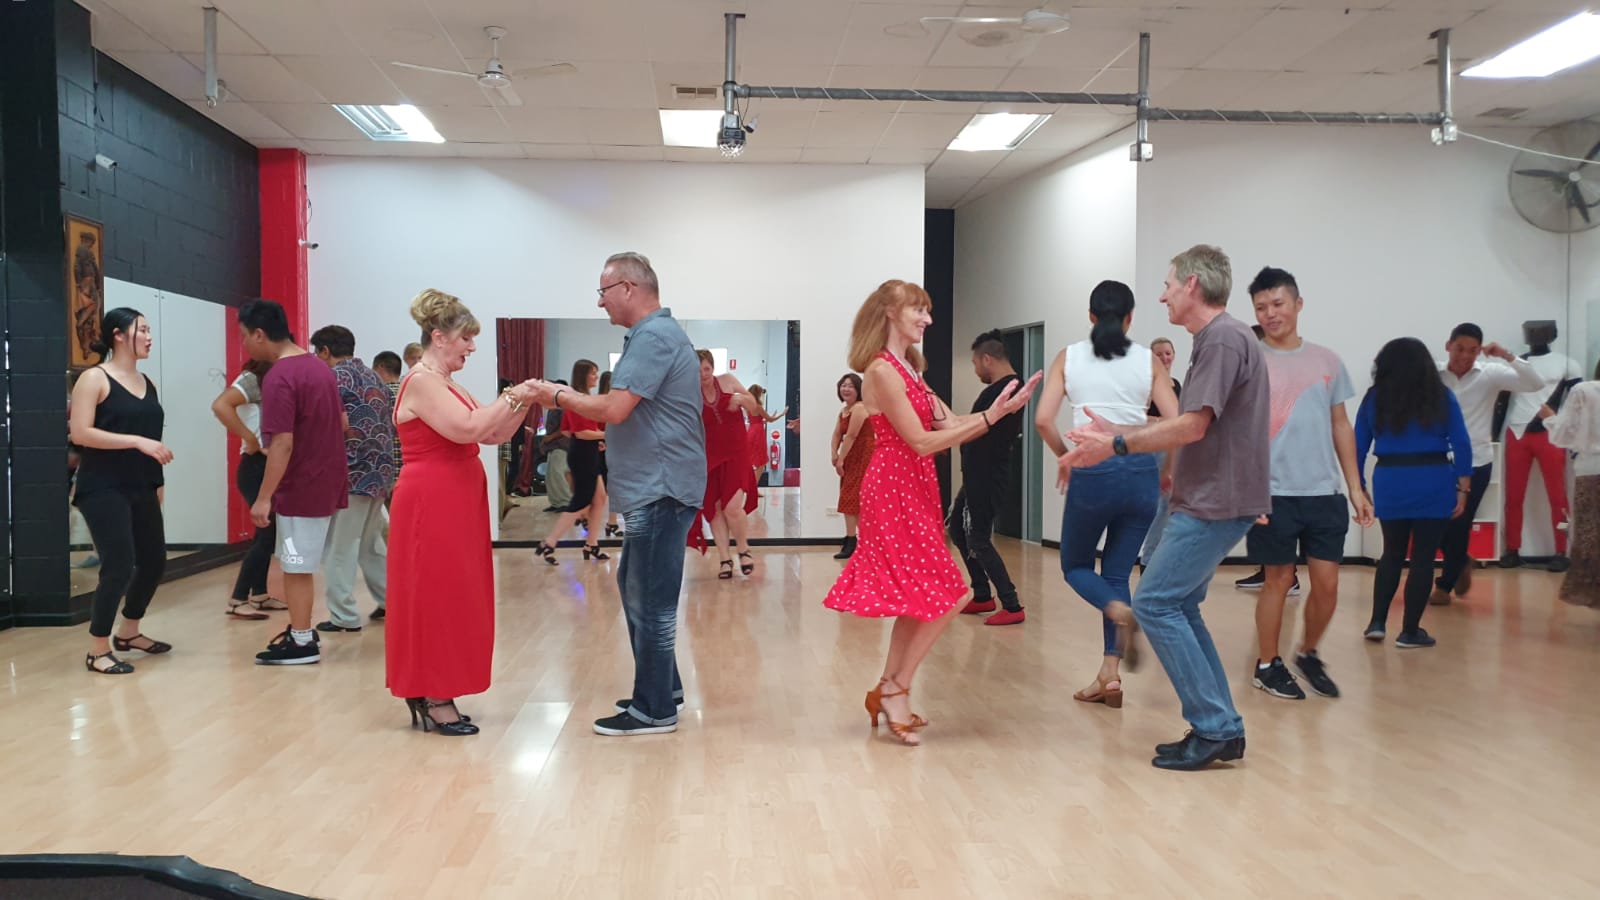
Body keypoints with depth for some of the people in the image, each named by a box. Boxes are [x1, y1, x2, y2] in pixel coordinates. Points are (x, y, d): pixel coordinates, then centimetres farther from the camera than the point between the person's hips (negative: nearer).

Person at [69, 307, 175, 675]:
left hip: (141, 489, 7)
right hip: (103, 490, -7)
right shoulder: (94, 379, -7)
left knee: (154, 561, 11)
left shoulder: (147, 383, 12)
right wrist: (137, 441, -22)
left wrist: (158, 483, 16)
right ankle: (97, 651, 4)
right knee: (119, 566, -10)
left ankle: (128, 632, 31)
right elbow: (79, 433, -16)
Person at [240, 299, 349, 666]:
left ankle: (302, 643, 10)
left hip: (300, 488, -9)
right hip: (326, 482, 9)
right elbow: (341, 423, 17)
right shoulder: (319, 366, 9)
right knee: (299, 564, 18)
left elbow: (282, 444, -23)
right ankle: (300, 631, 27)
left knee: (297, 567, 2)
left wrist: (264, 497, -19)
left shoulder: (279, 377, -18)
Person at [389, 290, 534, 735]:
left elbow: (492, 435, 14)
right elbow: (468, 429, -25)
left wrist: (523, 404, 1)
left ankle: (432, 696, 18)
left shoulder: (446, 384, 16)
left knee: (452, 599, 11)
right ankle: (432, 702, 4)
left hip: (455, 505, 10)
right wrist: (510, 397, -16)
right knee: (434, 599, -4)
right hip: (431, 505, -10)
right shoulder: (422, 382, -13)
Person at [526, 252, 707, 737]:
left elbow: (614, 408, -23)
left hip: (659, 490, -11)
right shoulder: (656, 333, 17)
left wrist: (559, 396, -9)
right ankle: (663, 687, 29)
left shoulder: (654, 336, -17)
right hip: (652, 488, 11)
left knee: (650, 600, -3)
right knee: (637, 588, 18)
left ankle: (654, 710, 7)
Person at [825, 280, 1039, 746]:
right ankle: (896, 691, 4)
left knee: (917, 598, 13)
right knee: (947, 596, -7)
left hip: (912, 492, 10)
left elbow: (950, 424, 7)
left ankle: (888, 693, 22)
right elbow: (921, 442, -18)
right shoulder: (882, 370, -14)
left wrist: (1001, 409, -5)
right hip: (895, 492, -10)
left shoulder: (908, 369, 15)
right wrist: (989, 416, -20)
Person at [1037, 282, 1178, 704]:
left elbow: (1043, 420, -3)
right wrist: (1168, 471, 15)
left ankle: (1118, 610, -13)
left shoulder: (1068, 357, 6)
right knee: (1117, 572, 13)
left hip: (1092, 473, -2)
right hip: (1140, 472, 2)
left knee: (1075, 564, 18)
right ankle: (1110, 675, 8)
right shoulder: (1149, 361, 6)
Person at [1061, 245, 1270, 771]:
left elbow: (1191, 427, -20)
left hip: (1215, 503, -10)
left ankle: (1215, 728, -2)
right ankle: (1220, 729, 15)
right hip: (1209, 500, 10)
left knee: (1155, 604, -8)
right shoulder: (1215, 340, 17)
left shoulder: (1223, 339, -14)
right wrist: (1116, 434, 16)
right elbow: (1188, 427, 17)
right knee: (1179, 608, 12)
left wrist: (1115, 446, -14)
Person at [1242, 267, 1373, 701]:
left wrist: (1355, 487, 10)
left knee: (1327, 583, 5)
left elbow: (1341, 426, 13)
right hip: (1274, 493, -3)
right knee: (1279, 579, 5)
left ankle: (1309, 654, 28)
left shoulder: (1327, 360, 8)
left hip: (1325, 492, 4)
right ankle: (1267, 665, 21)